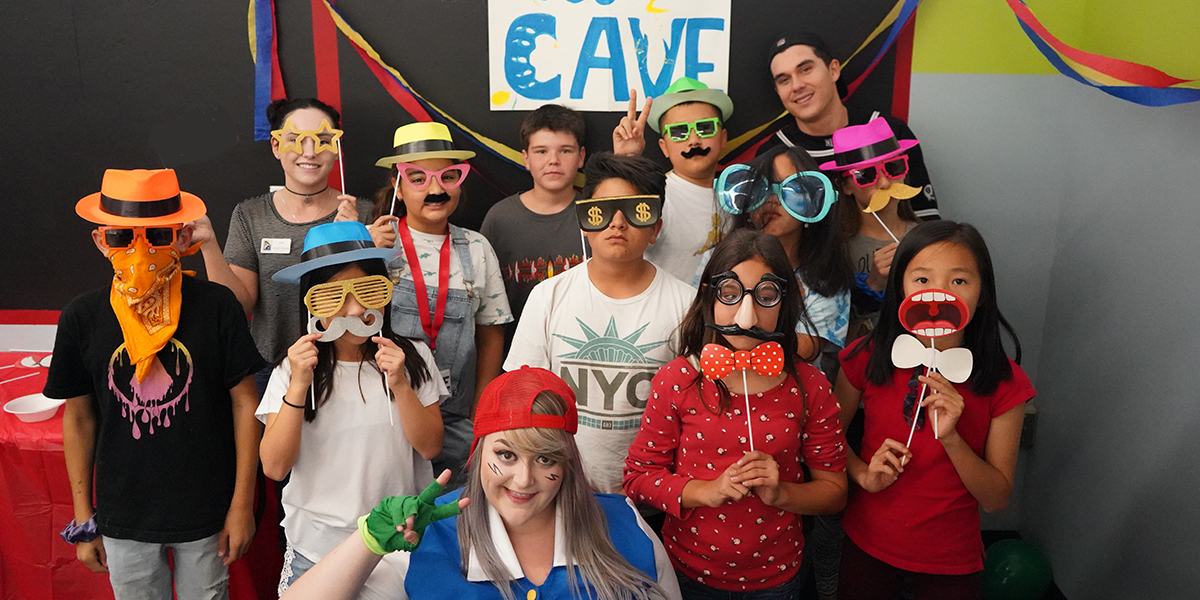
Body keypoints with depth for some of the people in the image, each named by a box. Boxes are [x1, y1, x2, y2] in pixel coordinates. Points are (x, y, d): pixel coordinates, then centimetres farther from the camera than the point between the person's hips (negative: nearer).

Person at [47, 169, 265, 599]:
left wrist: (242, 503, -6)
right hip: (123, 517, 2)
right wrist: (83, 518, 8)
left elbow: (245, 402, -7)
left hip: (205, 514, -2)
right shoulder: (82, 318, -6)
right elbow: (78, 417, 4)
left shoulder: (216, 306, -13)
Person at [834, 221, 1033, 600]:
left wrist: (950, 437, -27)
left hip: (951, 560, -1)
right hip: (866, 545, 1)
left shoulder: (1003, 382, -14)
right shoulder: (867, 358, -13)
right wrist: (864, 474, -17)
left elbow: (996, 498, -11)